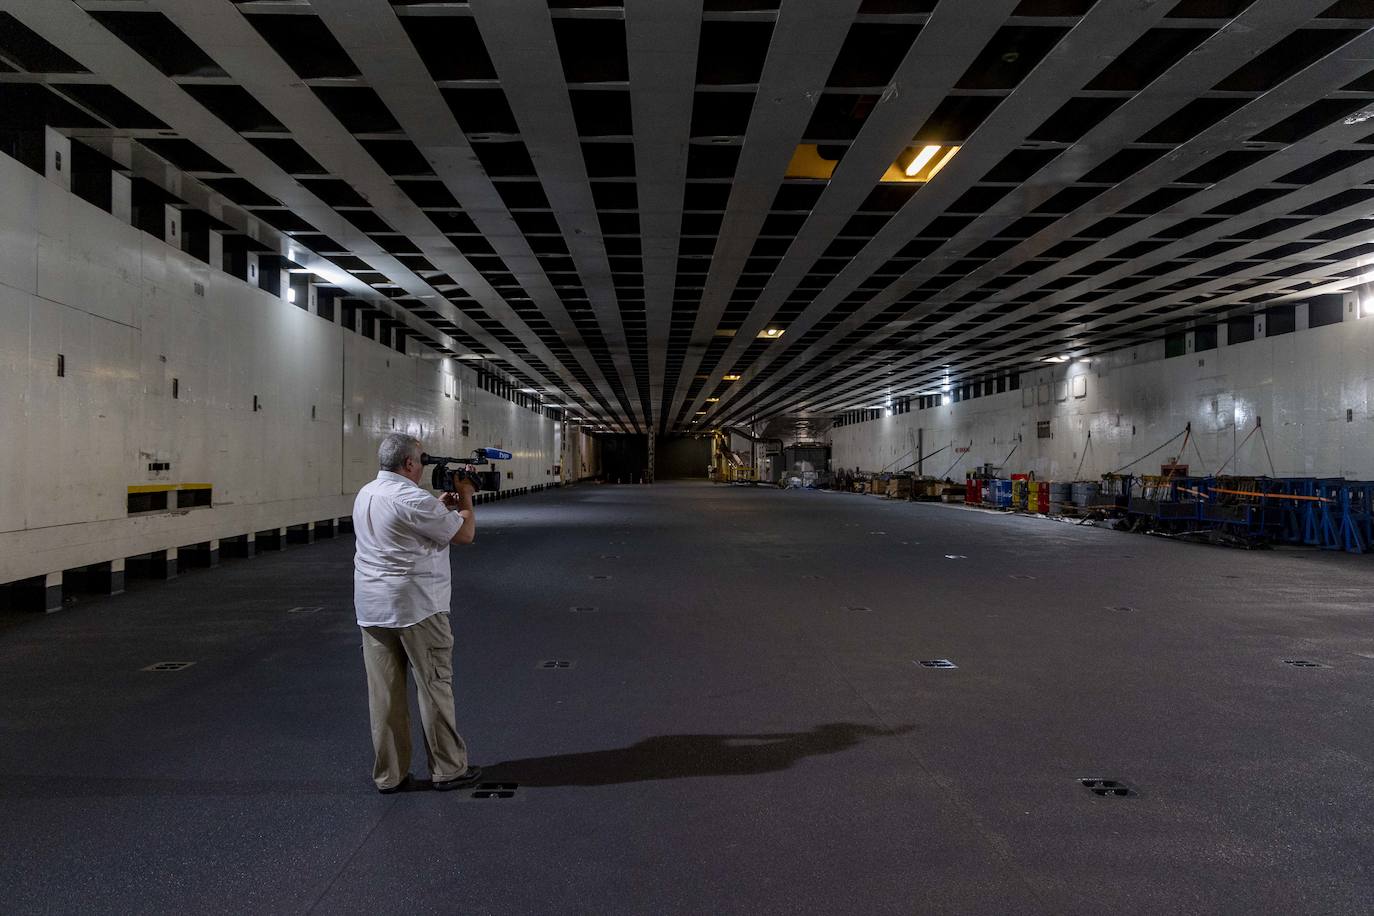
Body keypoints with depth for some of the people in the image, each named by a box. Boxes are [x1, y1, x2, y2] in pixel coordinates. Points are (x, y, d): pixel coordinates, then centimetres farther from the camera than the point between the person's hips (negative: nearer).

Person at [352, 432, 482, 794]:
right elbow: (465, 533, -9)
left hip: (370, 609, 8)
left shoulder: (365, 495, 10)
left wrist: (443, 504, 18)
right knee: (434, 687, 4)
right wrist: (465, 498, 6)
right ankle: (448, 769, 13)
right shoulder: (412, 499, -17)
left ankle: (389, 775, 17)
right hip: (416, 607, -8)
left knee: (384, 693, 10)